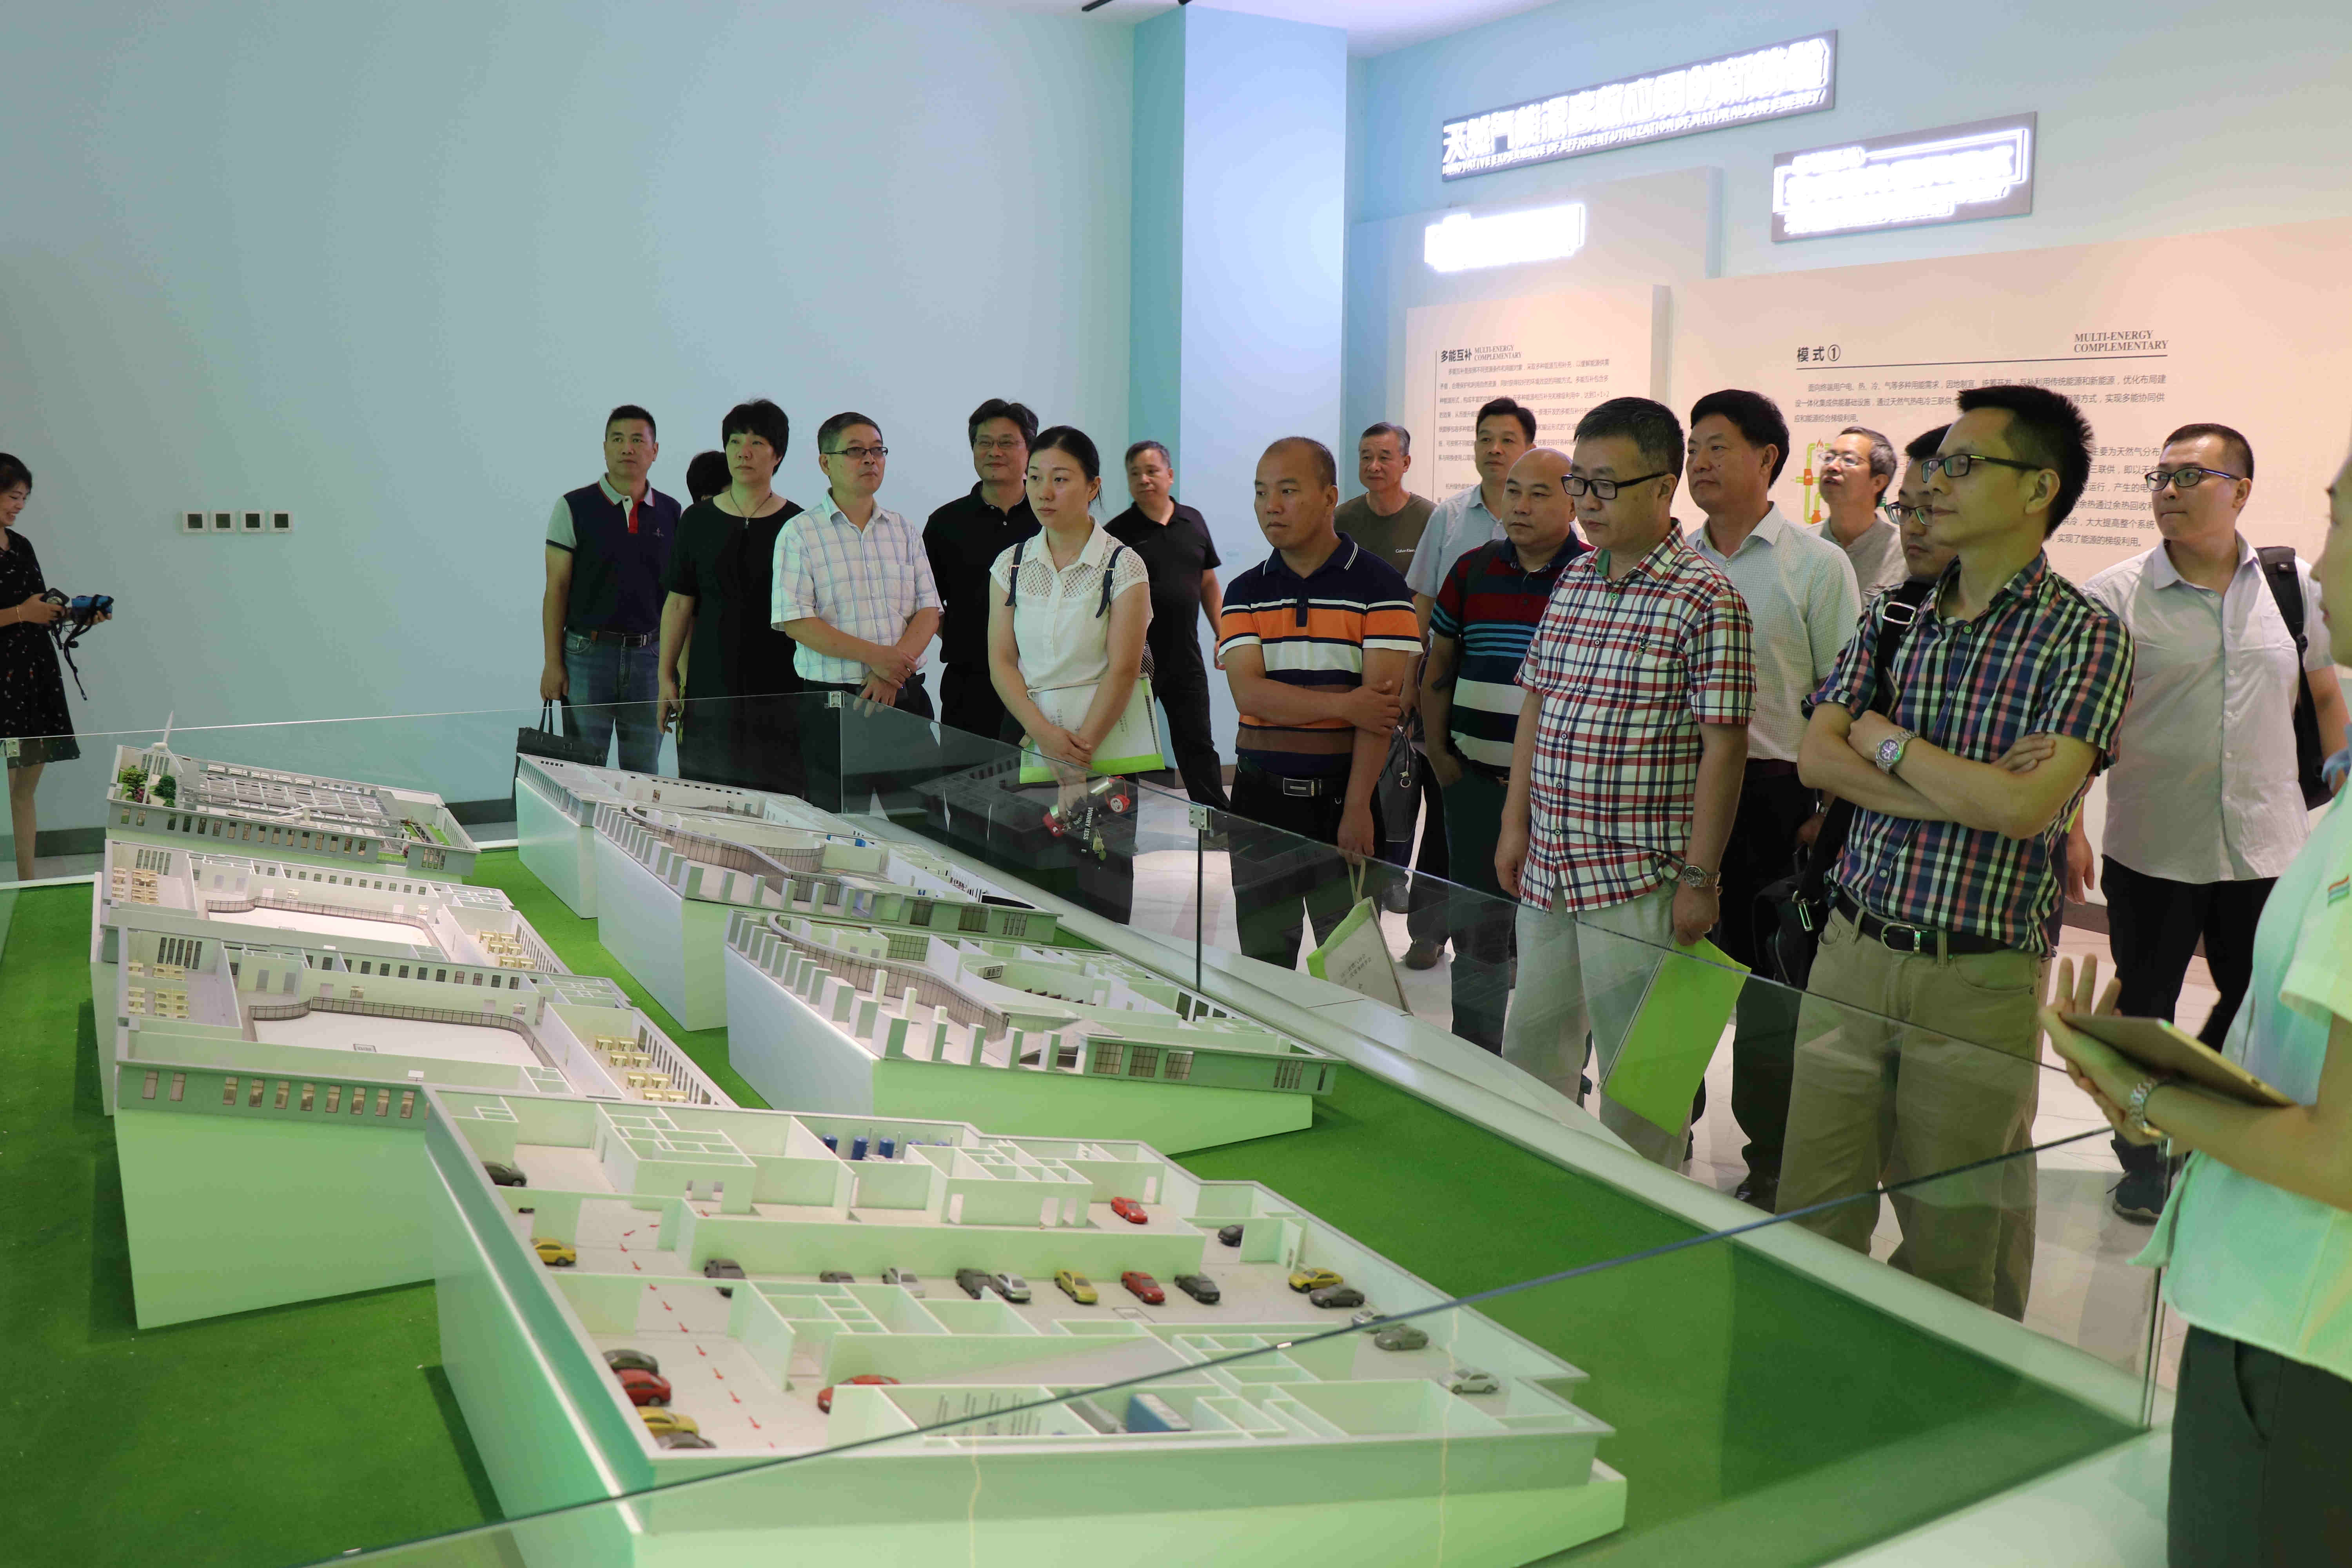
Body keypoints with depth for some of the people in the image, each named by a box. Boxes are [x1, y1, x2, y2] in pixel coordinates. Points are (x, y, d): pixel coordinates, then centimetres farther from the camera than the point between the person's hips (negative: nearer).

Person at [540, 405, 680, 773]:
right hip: (588, 653, -2)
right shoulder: (574, 508, 1)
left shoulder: (671, 513, 8)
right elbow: (556, 590, 0)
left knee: (645, 773, 7)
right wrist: (553, 662, -6)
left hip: (649, 656, 2)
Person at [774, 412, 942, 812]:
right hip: (832, 698, -3)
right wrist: (875, 656, -16)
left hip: (904, 695, 3)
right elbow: (796, 623, -8)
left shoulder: (904, 531, 14)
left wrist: (894, 669, -11)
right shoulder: (800, 534, 1)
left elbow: (928, 610, 7)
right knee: (835, 816, -4)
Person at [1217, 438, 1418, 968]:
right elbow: (1247, 692, -7)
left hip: (1342, 794, -3)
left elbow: (1381, 707, -11)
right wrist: (1344, 705, -16)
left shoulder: (1378, 585, -4)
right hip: (1261, 795, 3)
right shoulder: (1245, 593, 7)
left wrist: (1357, 806, -17)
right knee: (1262, 957, 10)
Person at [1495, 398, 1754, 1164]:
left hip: (1640, 881, -7)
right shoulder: (1573, 580, 9)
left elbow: (1723, 749, -14)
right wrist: (1516, 824, 13)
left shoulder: (1706, 600, -12)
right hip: (1549, 869, 7)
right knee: (1531, 1047, 19)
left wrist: (1698, 877, -15)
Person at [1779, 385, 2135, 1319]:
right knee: (1811, 1216, 9)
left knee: (1951, 1242, 9)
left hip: (1979, 979, -4)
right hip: (1853, 951, 4)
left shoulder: (2085, 635, -7)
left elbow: (2023, 806, -19)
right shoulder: (1893, 613, 9)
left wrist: (1887, 740, -6)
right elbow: (1819, 757, -1)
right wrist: (1967, 793, -14)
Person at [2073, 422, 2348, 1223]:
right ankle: (2142, 1157, 30)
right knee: (2146, 1010, 10)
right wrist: (2067, 828, -10)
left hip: (2267, 847, 3)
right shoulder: (2115, 595, -7)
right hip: (2151, 850, -2)